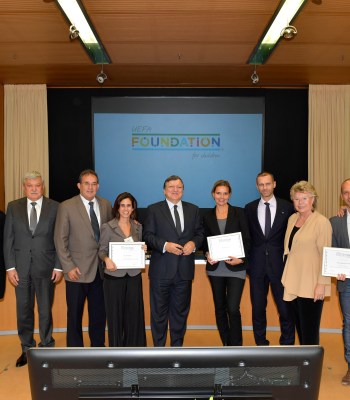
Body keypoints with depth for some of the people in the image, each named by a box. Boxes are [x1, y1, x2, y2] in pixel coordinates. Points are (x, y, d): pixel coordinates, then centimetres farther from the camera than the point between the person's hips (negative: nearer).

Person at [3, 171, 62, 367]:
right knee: (24, 310, 10)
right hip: (21, 267, 2)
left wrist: (58, 266, -5)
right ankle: (27, 349, 26)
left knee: (46, 310, 8)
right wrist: (10, 267, -2)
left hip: (45, 267, -1)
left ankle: (47, 348, 24)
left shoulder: (55, 207, 0)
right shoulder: (14, 207, 5)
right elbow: (8, 239, 4)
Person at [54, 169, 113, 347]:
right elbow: (60, 240, -7)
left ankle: (98, 347, 30)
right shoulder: (66, 207, -6)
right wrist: (68, 266, -11)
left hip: (101, 268, 4)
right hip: (78, 270, -3)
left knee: (99, 313, 14)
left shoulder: (106, 205, 5)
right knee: (75, 314, 9)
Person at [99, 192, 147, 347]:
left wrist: (143, 249, -7)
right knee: (115, 315, 6)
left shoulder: (138, 227, 6)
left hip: (134, 276, 3)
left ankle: (133, 348, 23)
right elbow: (102, 250, -2)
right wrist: (106, 259, -23)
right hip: (114, 276, -3)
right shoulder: (107, 227, -5)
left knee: (134, 313, 7)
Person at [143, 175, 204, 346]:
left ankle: (177, 346, 29)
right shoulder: (154, 209, 0)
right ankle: (159, 347, 22)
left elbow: (200, 233, 10)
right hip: (161, 270, -3)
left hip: (184, 270, 3)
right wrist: (165, 245, -20)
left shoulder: (193, 210, 10)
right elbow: (148, 236, -5)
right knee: (159, 312, 8)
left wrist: (194, 243, -12)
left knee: (180, 312, 14)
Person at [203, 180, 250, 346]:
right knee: (220, 309, 10)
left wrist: (241, 258, -14)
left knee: (233, 309, -11)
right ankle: (226, 344, 24)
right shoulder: (207, 217, 8)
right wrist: (207, 254, -7)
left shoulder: (239, 213, 2)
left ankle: (236, 346, 4)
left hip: (236, 268, -3)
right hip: (215, 268, 3)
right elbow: (205, 241, 13)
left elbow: (247, 239, 0)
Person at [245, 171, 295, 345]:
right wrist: (246, 259, 2)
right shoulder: (249, 208, 6)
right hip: (257, 265, 2)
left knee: (285, 308, 2)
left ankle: (287, 344, 19)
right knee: (258, 308, 10)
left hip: (279, 264, -2)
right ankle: (261, 343, 25)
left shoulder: (287, 207, 1)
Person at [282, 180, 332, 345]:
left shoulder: (322, 222, -11)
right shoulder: (292, 219, 11)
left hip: (311, 286, -6)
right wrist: (287, 277, 14)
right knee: (299, 327, 13)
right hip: (293, 283, 7)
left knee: (309, 331, -1)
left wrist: (322, 284, -17)